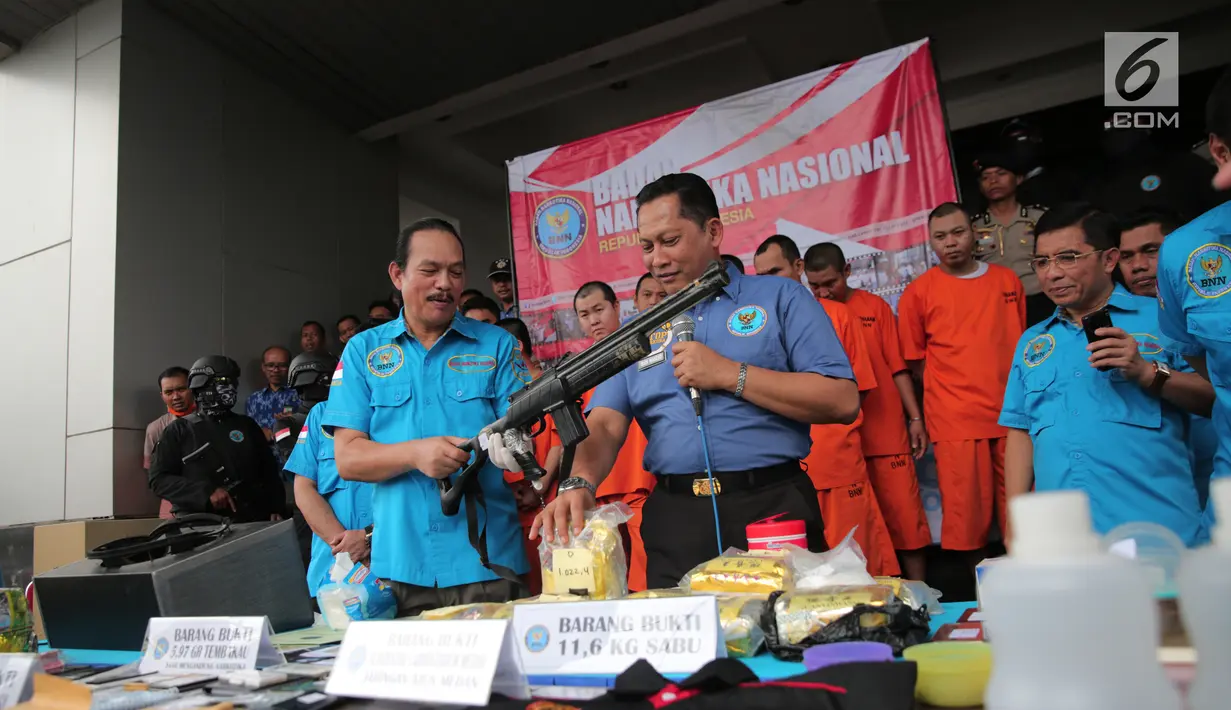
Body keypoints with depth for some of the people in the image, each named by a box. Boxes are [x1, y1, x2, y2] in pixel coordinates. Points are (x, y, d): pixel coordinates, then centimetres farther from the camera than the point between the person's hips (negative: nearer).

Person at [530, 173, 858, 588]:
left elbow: (843, 401, -7)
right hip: (673, 522, 3)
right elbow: (605, 423, 4)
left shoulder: (781, 299, 3)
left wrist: (729, 375, -11)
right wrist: (580, 482, -18)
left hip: (772, 508, -2)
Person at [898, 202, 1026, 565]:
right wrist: (950, 392, -3)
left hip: (1012, 415, 3)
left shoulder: (1007, 280, 12)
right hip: (955, 421, -3)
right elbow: (913, 361, 4)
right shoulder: (918, 292, 1)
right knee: (967, 518, -1)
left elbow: (1022, 343, 20)